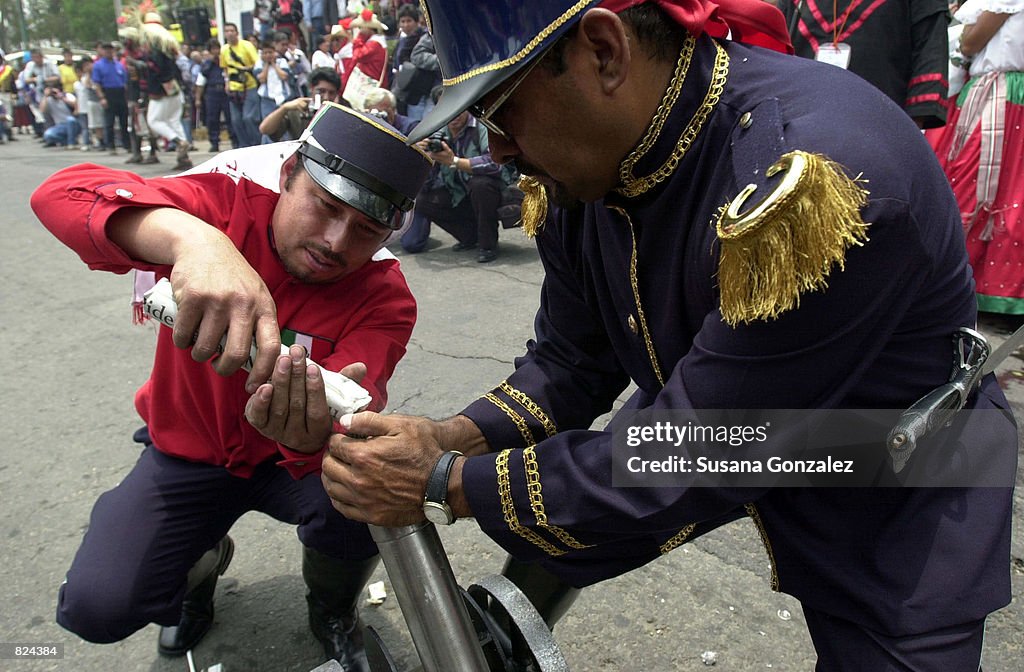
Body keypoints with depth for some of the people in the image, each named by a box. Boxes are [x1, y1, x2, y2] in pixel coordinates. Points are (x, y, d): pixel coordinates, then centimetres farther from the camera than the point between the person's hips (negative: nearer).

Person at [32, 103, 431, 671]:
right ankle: (202, 561, 23)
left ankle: (332, 612, 6)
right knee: (95, 609, -14)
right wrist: (192, 237, -56)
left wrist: (313, 435, -61)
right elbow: (61, 194, -36)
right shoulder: (230, 204, -22)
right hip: (187, 450, 1)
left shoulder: (385, 300, -22)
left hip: (286, 457, -1)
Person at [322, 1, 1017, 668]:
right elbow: (570, 363, -3)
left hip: (901, 500, -5)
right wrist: (452, 440, -20)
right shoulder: (580, 160, -14)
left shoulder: (813, 175, -38)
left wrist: (446, 486, -26)